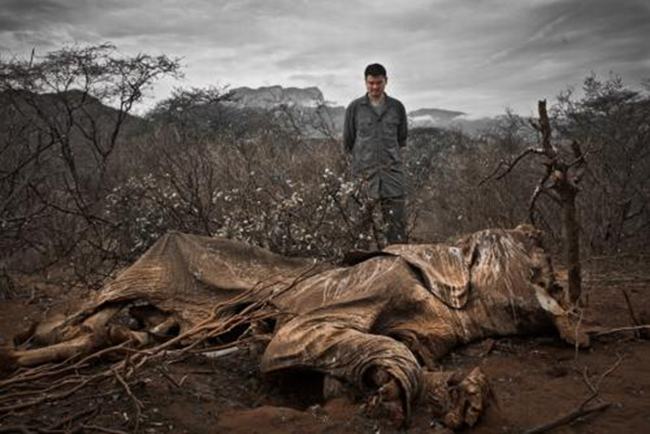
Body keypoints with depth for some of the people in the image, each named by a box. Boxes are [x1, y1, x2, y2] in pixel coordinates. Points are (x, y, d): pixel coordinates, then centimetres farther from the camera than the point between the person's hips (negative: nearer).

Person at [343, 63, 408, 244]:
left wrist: (391, 155, 12)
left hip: (392, 170, 1)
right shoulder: (355, 108, 4)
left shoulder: (397, 107, 9)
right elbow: (347, 142, 11)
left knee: (397, 219, -5)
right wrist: (361, 157, 12)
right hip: (364, 172, -1)